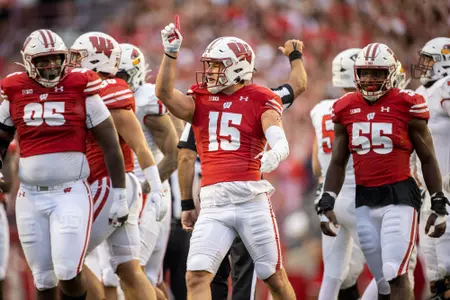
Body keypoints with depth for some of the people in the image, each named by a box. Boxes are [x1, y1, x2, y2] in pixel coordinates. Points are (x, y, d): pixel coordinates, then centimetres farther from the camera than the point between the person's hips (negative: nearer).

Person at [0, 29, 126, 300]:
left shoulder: (80, 87, -3)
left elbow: (110, 145, 1)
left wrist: (119, 194, 1)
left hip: (71, 194, -3)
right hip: (30, 197, 3)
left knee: (68, 272, -14)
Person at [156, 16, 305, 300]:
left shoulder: (260, 100, 0)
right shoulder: (200, 100, 11)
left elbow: (280, 142, -14)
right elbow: (165, 94, -5)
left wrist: (274, 154, -37)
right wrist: (171, 53, -14)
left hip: (252, 199, -3)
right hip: (213, 204, 3)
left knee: (274, 276, 8)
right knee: (196, 276, -9)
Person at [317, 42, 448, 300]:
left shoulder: (407, 105, -4)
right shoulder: (346, 109, 8)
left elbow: (428, 159, 3)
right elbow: (338, 163, 16)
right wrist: (327, 204, 6)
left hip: (400, 196, -4)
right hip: (365, 201, 4)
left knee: (396, 274, -16)